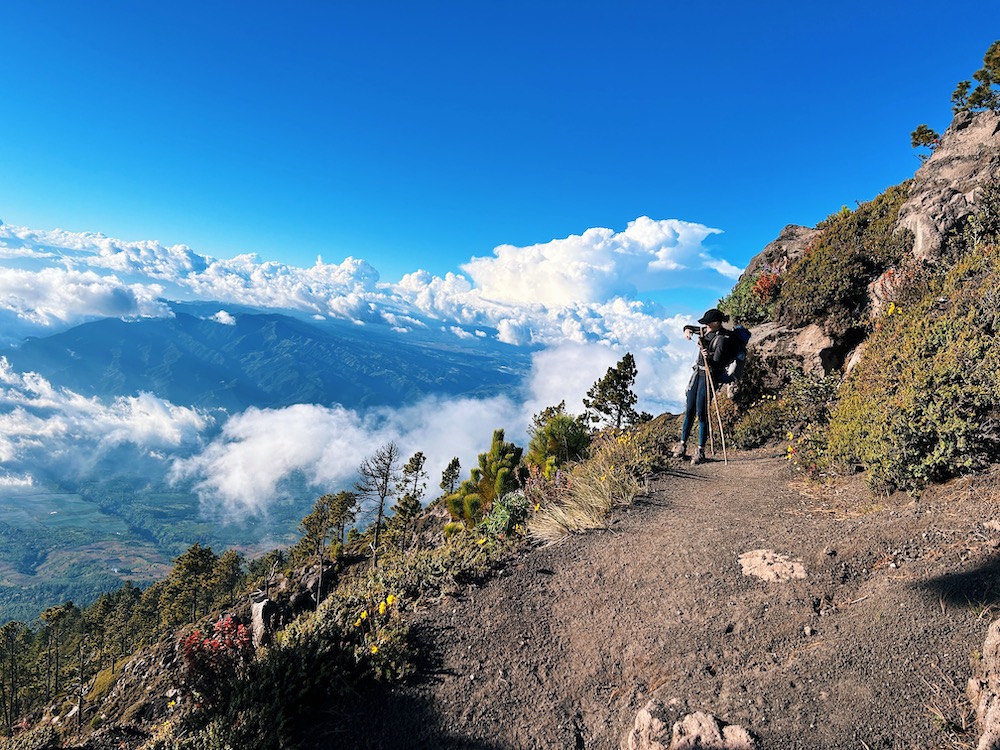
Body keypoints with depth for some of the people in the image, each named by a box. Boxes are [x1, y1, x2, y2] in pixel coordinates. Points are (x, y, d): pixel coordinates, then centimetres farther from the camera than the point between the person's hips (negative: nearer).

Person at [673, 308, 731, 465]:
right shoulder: (705, 331, 6)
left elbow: (716, 364, -20)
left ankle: (701, 451, 3)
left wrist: (709, 358, -41)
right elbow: (688, 327, 23)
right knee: (689, 411, 9)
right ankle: (682, 445, 17)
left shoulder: (721, 339, -15)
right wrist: (687, 330, 0)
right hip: (697, 373, 7)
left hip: (709, 376, -7)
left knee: (701, 413, -6)